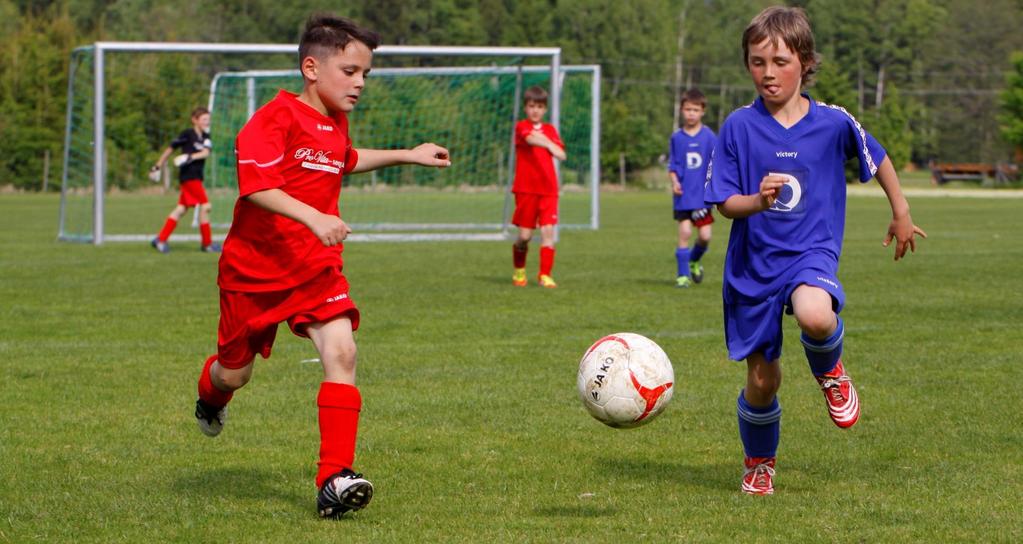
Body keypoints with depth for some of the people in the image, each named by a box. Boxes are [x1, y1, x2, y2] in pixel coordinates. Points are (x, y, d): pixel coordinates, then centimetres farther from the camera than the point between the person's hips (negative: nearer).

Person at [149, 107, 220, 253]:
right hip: (188, 174, -7)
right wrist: (158, 167, 1)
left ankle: (160, 240, 11)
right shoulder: (188, 134, -7)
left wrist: (190, 157, -25)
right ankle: (207, 243, -1)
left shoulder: (206, 137, 11)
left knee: (181, 209, 7)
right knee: (205, 206, -9)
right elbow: (170, 149, -2)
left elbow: (206, 152, -7)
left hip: (196, 177, 7)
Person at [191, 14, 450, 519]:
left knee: (341, 352, -19)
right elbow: (256, 186, -30)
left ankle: (334, 479, -21)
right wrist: (313, 217, -40)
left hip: (316, 268, 5)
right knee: (235, 373, 11)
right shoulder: (275, 118, -17)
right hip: (254, 269, -5)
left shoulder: (336, 124, 8)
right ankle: (210, 394, 52)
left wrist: (408, 155, 29)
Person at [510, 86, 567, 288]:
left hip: (548, 189, 3)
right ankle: (519, 271, 23)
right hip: (526, 188, -3)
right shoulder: (522, 127, 0)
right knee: (525, 235, 0)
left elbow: (561, 155, 1)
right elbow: (531, 139, -24)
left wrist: (550, 146, -16)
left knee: (548, 230, -9)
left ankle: (545, 275, -6)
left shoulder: (550, 129, 13)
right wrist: (549, 145, -41)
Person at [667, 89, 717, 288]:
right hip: (683, 196, 0)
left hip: (703, 195, 0)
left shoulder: (709, 137, -1)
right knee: (684, 232, -9)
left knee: (705, 235, 0)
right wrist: (674, 182, -10)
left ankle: (694, 261, 31)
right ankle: (683, 275, 0)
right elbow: (672, 165, 6)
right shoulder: (677, 138, 2)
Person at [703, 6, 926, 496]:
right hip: (753, 264, 1)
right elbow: (724, 203, -4)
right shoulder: (739, 126, -5)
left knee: (815, 316, -36)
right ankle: (759, 463, 33)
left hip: (812, 253, -1)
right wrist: (757, 200, -25)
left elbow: (878, 161, 15)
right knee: (762, 379, 5)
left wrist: (901, 215, 24)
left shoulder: (833, 123, -4)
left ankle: (830, 372, 0)